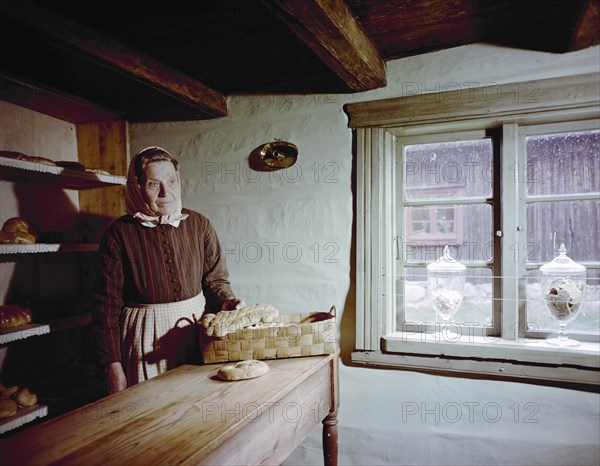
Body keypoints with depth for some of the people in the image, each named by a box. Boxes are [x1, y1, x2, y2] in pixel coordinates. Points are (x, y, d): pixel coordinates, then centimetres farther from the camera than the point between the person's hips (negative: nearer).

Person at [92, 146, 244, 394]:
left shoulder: (198, 224, 1)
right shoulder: (118, 234, -6)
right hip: (147, 341, -2)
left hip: (196, 329, 2)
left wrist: (227, 302, -14)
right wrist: (113, 366, -7)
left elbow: (215, 278, 7)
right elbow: (106, 305, -5)